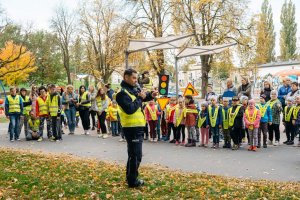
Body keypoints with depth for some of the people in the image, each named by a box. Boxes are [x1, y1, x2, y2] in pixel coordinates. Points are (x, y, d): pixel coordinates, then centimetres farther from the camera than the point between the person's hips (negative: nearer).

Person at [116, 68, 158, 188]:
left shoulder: (134, 88, 10)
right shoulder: (122, 93, -18)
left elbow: (143, 97, 24)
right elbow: (130, 109, -28)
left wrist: (150, 95, 3)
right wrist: (140, 98, -19)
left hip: (137, 126, 10)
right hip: (132, 128, -10)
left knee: (133, 153, 20)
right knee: (135, 155, -3)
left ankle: (130, 177, 33)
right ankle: (132, 181, 8)